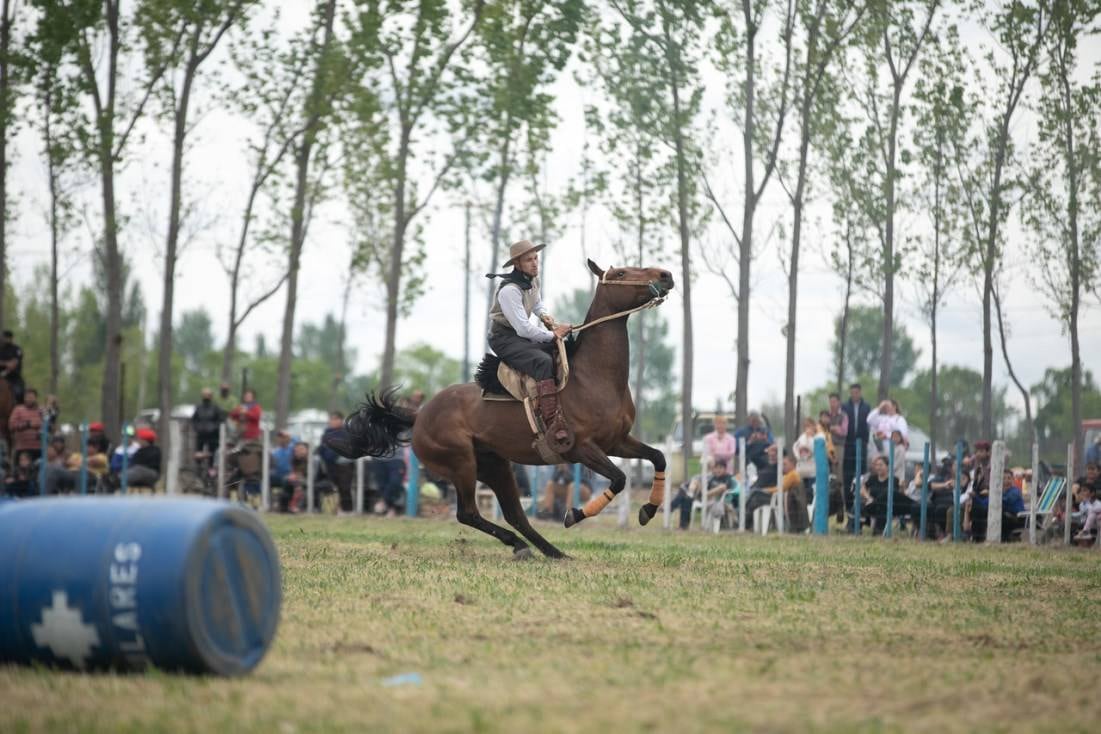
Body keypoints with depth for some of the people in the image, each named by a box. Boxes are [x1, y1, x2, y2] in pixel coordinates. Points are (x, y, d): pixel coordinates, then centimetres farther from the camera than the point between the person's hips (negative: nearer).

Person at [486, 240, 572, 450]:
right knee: (543, 361, -33)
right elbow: (523, 328, -26)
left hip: (523, 336, 10)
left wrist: (544, 315, 2)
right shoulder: (509, 290, -24)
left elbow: (537, 304, 25)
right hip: (504, 339, -10)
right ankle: (554, 426, -45)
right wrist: (552, 335, -18)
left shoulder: (532, 280, 4)